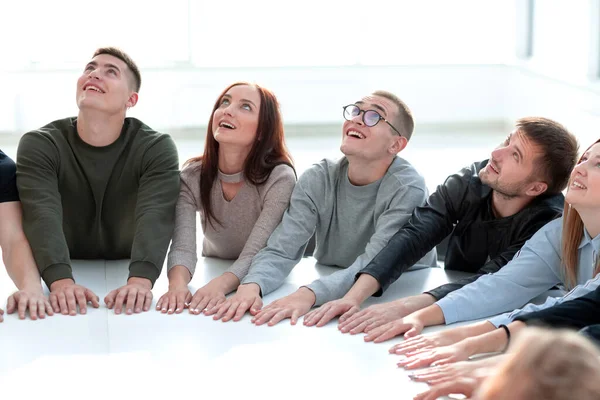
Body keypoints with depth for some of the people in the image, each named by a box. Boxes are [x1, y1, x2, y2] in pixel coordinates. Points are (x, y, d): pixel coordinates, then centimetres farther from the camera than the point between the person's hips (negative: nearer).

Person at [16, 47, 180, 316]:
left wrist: (140, 280, -44)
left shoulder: (156, 149, -10)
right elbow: (42, 215, -25)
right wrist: (62, 281, -43)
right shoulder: (39, 146, -10)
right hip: (69, 277, 1)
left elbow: (156, 216, -26)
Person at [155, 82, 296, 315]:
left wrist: (219, 285, -45)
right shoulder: (192, 178, -10)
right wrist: (177, 283, -43)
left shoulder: (280, 179, -19)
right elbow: (183, 247, -22)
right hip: (211, 279, 2)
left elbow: (253, 256, -25)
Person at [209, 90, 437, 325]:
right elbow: (280, 251, -13)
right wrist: (251, 285, -35)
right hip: (332, 298, 1)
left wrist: (309, 294, -43)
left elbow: (373, 266, -27)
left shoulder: (408, 190, -17)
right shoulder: (317, 180, -6)